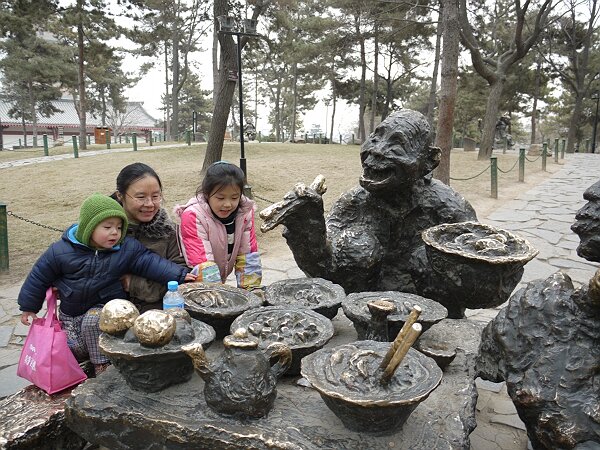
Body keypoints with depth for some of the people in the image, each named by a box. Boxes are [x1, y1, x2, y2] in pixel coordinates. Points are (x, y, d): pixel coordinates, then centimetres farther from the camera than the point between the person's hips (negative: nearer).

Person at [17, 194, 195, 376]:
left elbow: (150, 262, -18)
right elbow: (40, 276, 1)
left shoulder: (127, 249, -12)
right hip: (71, 313, 2)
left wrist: (179, 274, -31)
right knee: (73, 348, -6)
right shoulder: (61, 251, -11)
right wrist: (29, 307, 8)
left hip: (105, 308, -2)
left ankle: (102, 365, -12)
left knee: (93, 321, -31)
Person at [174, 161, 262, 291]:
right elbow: (201, 260, -28)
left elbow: (248, 254, -7)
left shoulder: (245, 212, -10)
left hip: (221, 278, 5)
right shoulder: (193, 216, -22)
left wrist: (250, 289, -15)